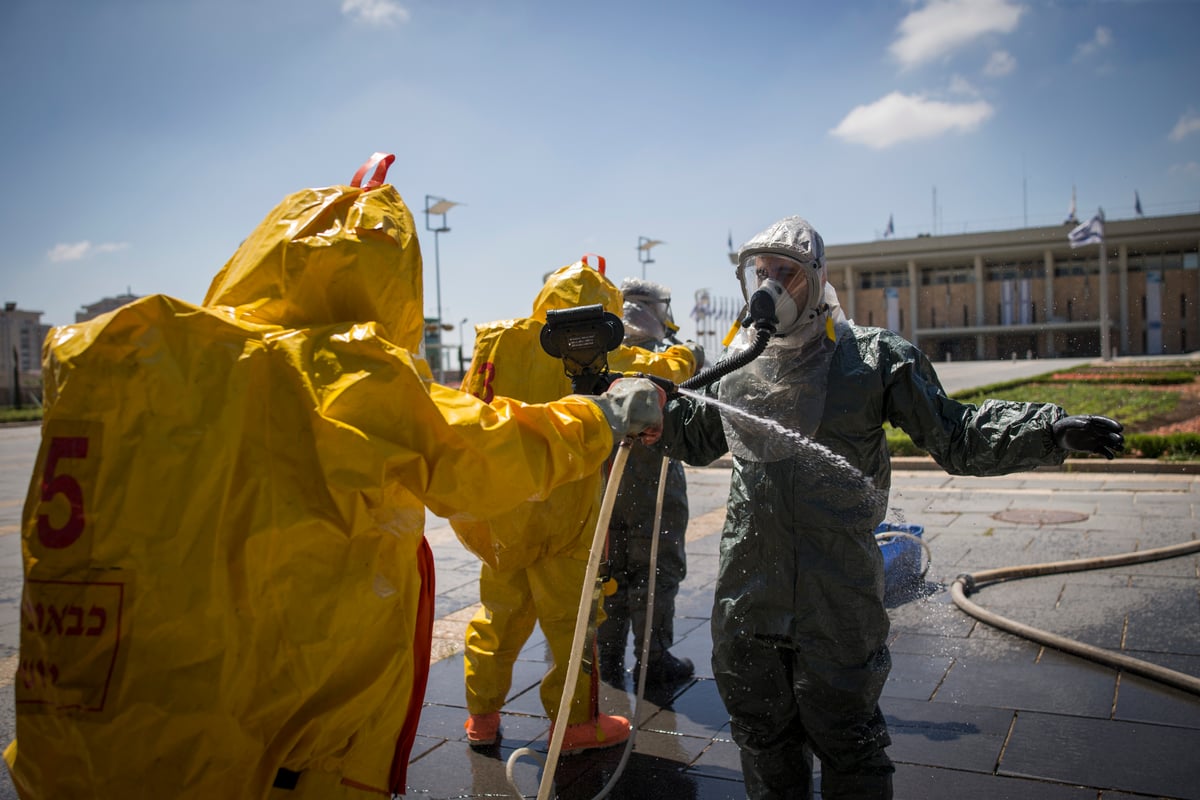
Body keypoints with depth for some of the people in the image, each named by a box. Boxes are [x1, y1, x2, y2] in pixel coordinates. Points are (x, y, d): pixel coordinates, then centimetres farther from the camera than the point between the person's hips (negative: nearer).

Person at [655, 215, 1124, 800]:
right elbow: (699, 440, 24)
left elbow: (955, 437, -4)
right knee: (761, 730, 20)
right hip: (747, 591, 4)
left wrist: (1051, 430, -16)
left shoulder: (872, 357, -4)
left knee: (844, 736, 9)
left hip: (837, 592, -4)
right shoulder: (739, 363, 7)